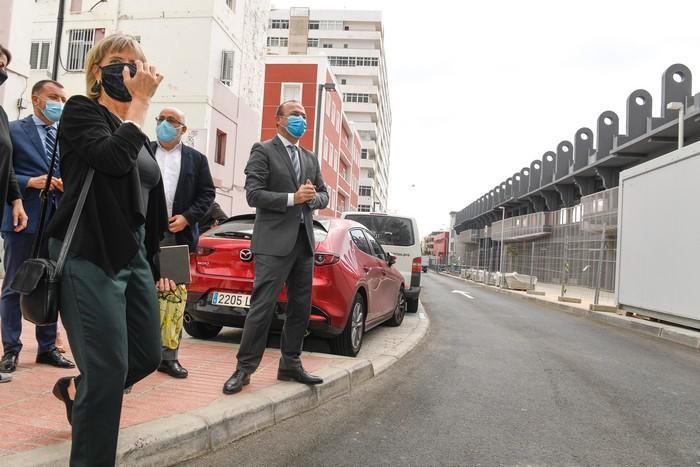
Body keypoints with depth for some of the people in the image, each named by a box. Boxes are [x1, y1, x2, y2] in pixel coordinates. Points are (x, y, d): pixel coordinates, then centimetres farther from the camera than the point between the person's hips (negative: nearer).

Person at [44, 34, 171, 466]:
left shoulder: (140, 135, 18)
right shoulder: (81, 112, -3)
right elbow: (114, 160, -24)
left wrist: (154, 265, 18)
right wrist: (141, 101, -14)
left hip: (134, 254, 8)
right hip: (90, 257, -8)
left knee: (148, 355, 12)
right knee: (109, 370, -9)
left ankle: (74, 389, 40)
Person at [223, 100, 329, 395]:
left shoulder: (310, 158, 19)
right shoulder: (263, 151, 0)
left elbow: (323, 195, 18)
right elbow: (254, 194, -10)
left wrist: (313, 198, -5)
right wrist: (292, 198, -18)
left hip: (304, 241, 7)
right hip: (275, 241, -7)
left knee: (301, 307, 10)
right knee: (263, 306, -7)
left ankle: (290, 364, 21)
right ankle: (245, 367, 4)